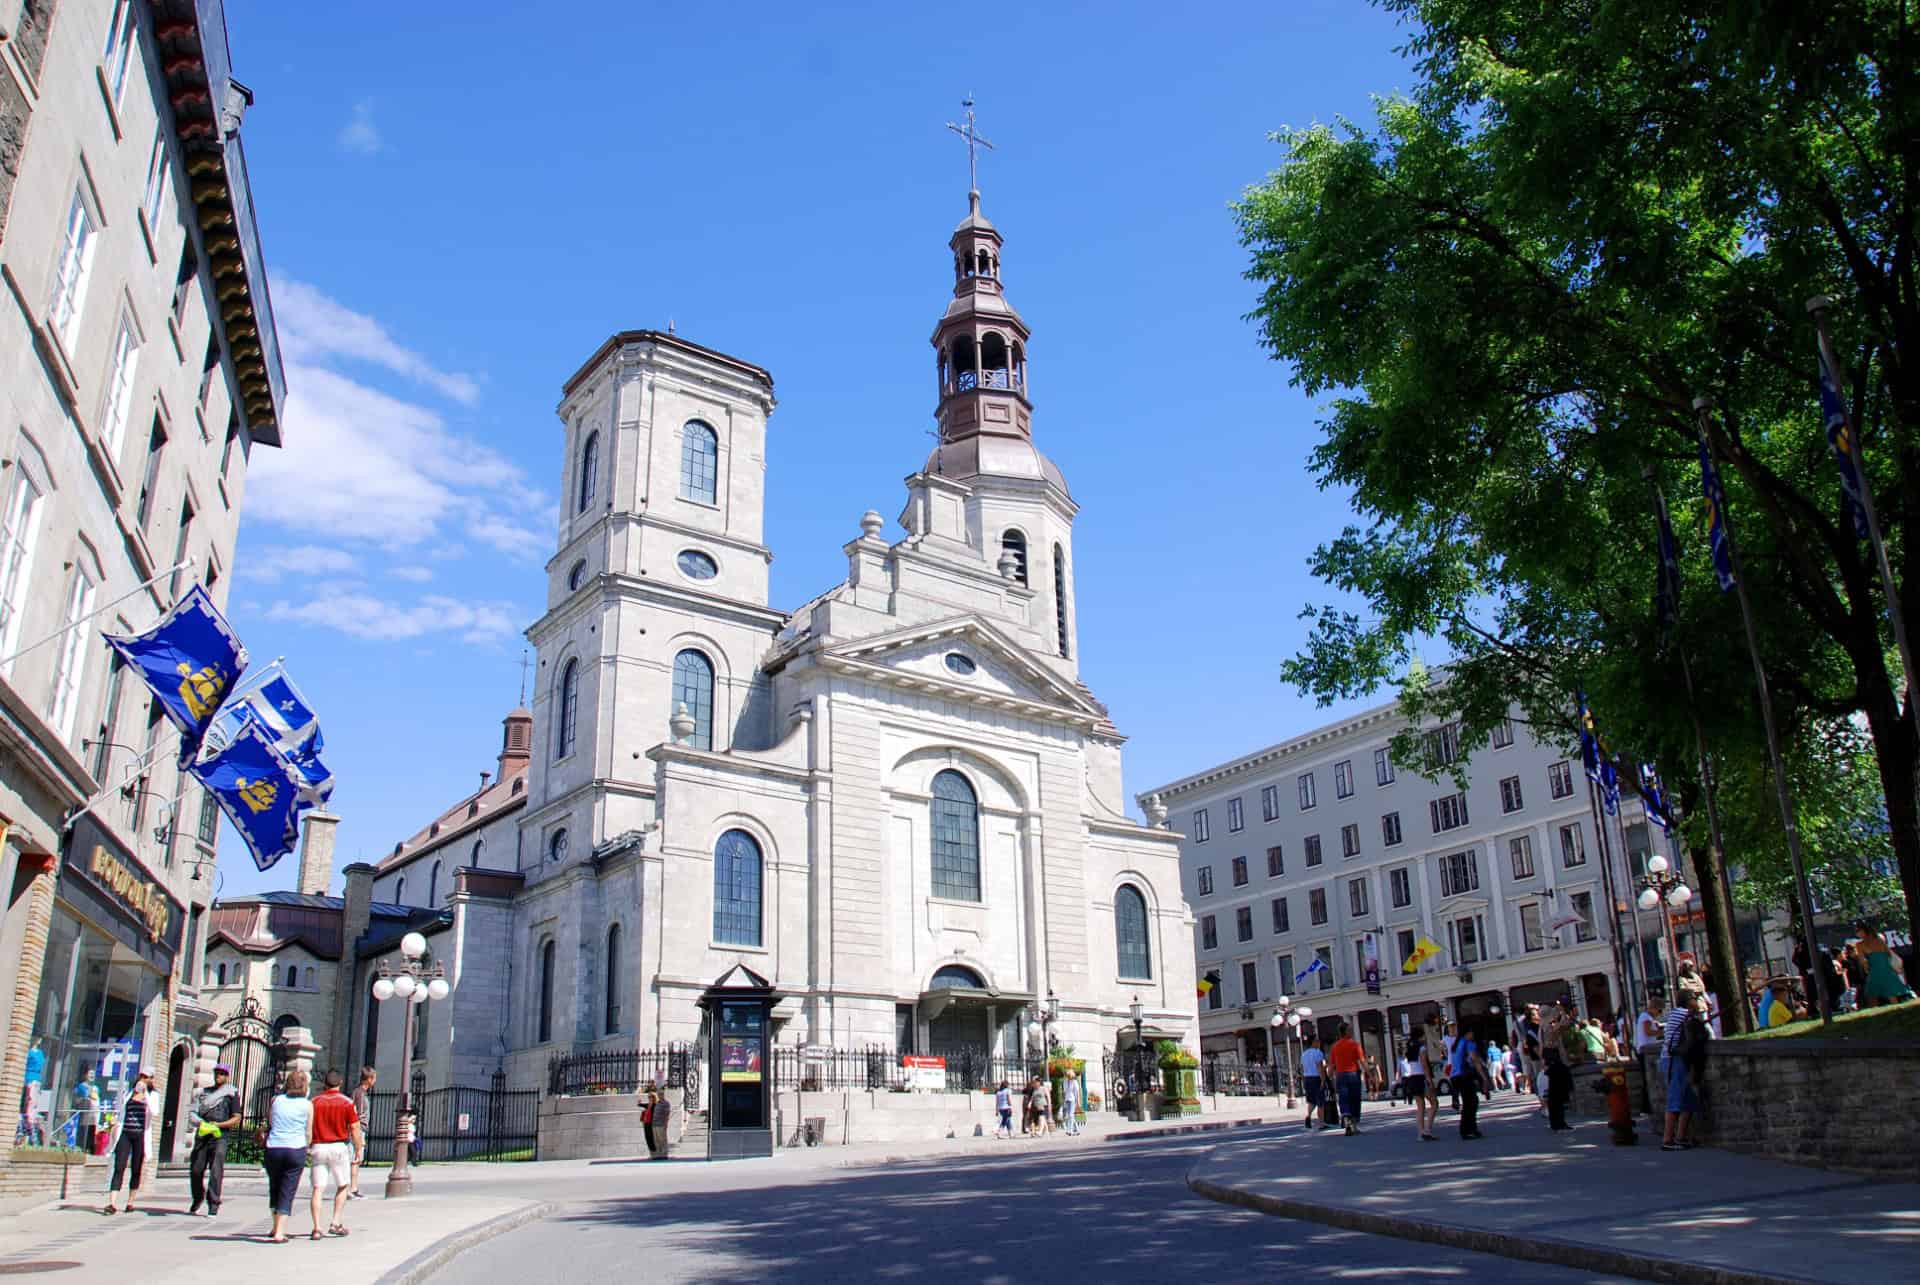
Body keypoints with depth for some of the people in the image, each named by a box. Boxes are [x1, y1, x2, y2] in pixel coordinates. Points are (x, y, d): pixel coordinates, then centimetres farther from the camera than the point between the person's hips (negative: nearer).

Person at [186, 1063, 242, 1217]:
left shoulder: (232, 1094, 6)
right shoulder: (204, 1092, 18)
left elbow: (236, 1119, 1)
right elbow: (192, 1112, 11)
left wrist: (217, 1125, -13)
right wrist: (200, 1123, -10)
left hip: (219, 1136, -4)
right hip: (201, 1135, 4)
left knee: (216, 1172, -10)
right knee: (195, 1170, 4)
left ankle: (213, 1205, -6)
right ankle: (197, 1200, 25)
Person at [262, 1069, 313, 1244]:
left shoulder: (276, 1100, 5)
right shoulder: (307, 1105, 2)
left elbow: (269, 1121, 13)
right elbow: (308, 1132, 5)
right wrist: (306, 1147, 21)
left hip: (274, 1149, 2)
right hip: (296, 1149, -2)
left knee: (274, 1189, 20)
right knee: (288, 1192, 3)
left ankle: (276, 1227, 29)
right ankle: (279, 1233, -5)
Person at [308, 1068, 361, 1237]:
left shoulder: (315, 1102, 2)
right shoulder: (347, 1102, -4)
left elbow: (307, 1128, 1)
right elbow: (355, 1129, -6)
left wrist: (308, 1147, 12)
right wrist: (359, 1150, 1)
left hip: (318, 1147, 2)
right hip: (339, 1147, -2)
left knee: (318, 1188, 3)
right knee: (343, 1186, 14)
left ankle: (317, 1227, -4)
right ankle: (336, 1223, 7)